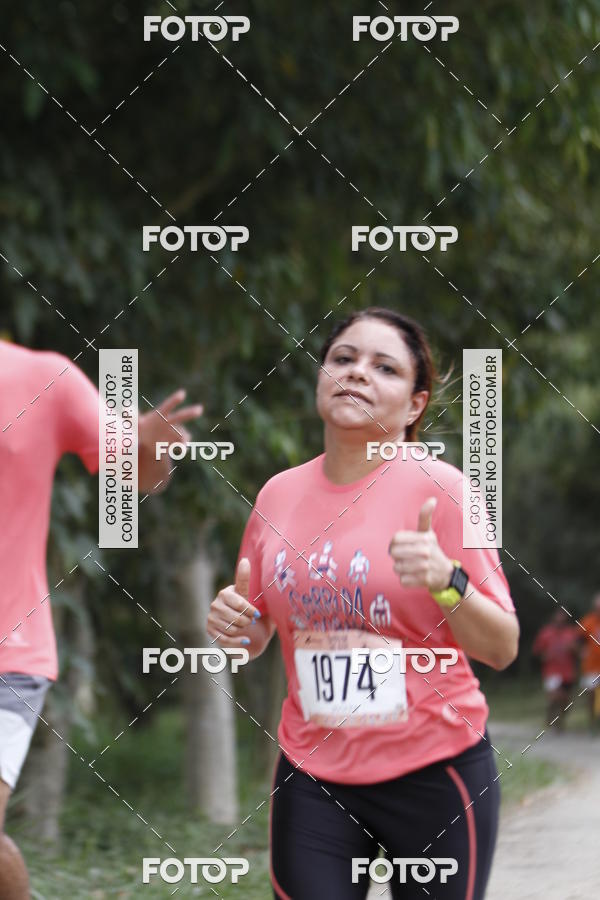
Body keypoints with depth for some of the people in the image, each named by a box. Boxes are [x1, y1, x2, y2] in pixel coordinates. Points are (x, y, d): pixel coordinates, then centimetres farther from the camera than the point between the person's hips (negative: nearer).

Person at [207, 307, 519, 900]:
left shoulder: (439, 489, -9)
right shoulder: (279, 495, 3)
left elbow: (502, 649, -10)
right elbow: (255, 636, 16)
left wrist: (447, 583, -28)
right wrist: (234, 625, -7)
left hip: (434, 773, -3)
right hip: (312, 776, 3)